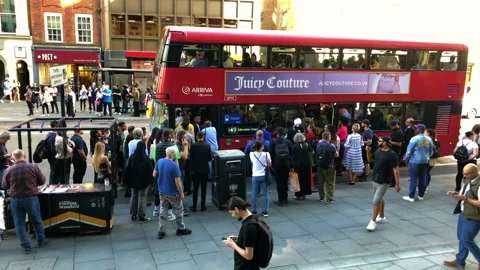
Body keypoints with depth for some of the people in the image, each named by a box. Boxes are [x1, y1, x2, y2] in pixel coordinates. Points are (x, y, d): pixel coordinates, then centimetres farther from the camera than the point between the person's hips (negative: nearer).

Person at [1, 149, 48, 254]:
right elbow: (42, 181, -3)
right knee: (36, 220, 16)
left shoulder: (8, 170, -9)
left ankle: (26, 246, 16)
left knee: (19, 223, 12)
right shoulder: (33, 167, -12)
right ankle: (41, 241, 30)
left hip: (15, 199, 0)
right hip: (31, 198, 0)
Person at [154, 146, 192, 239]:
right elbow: (177, 181, -21)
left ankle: (161, 231, 15)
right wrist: (181, 193, -11)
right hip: (173, 193, -5)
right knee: (179, 210, 13)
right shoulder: (174, 165, -24)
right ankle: (181, 229, 23)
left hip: (162, 191, 6)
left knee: (163, 211, 13)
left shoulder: (159, 161, -5)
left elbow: (154, 174, 5)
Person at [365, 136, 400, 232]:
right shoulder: (378, 150, 2)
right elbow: (370, 159, 17)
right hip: (374, 179, 8)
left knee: (376, 201, -8)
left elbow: (396, 170, -17)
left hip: (384, 182, -8)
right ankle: (382, 217, 35)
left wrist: (397, 184, -17)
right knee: (380, 199, 20)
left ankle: (373, 221, 2)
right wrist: (368, 151, -2)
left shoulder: (391, 155, -19)